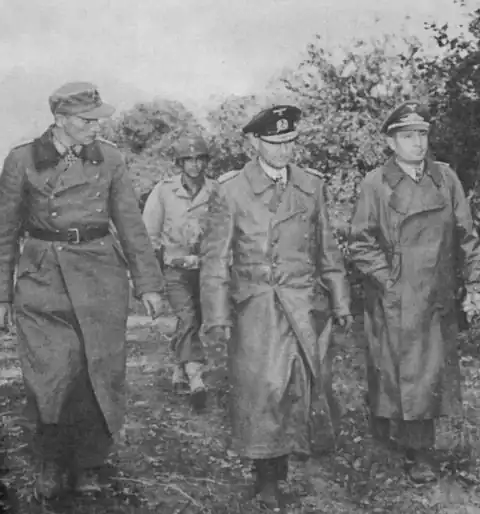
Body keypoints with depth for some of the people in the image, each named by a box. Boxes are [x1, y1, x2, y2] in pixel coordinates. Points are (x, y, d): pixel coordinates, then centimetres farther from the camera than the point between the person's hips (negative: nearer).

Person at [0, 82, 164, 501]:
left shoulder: (109, 158, 4)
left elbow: (131, 224, 7)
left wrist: (148, 283, 4)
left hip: (100, 277, 2)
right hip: (43, 279, -1)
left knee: (100, 377, 2)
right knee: (52, 379, -6)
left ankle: (87, 467, 23)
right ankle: (51, 464, 20)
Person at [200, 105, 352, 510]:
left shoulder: (312, 185, 6)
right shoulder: (230, 190, -3)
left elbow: (327, 249, 13)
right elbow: (215, 257, -2)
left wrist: (340, 301, 12)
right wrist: (217, 316, -7)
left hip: (301, 305, 3)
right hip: (254, 306, -3)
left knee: (297, 384, 3)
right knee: (260, 385, -5)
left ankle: (283, 457, 23)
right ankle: (266, 474, 11)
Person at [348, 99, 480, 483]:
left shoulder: (445, 177, 5)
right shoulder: (376, 184, -5)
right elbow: (360, 243, -5)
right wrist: (389, 280, -12)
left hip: (437, 298, 4)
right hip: (393, 299, -3)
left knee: (432, 373, 8)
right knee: (392, 370, 2)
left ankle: (418, 450, 22)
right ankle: (383, 424, 23)